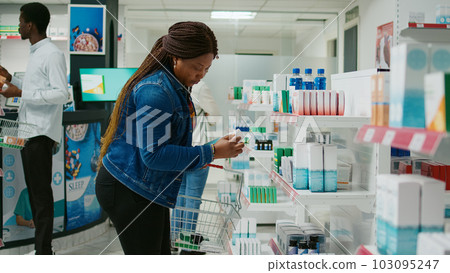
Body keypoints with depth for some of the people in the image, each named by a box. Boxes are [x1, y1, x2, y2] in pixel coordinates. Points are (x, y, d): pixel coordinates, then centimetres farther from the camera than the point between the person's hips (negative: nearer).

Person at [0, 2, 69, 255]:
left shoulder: (52, 54, -11)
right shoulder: (36, 54, 18)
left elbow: (61, 94, -19)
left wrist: (20, 93, -19)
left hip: (41, 133, -9)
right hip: (29, 131, 9)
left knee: (41, 193, -6)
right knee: (34, 191, 12)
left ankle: (44, 250, 0)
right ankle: (40, 245, 21)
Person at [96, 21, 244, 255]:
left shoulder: (175, 87, 11)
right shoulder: (154, 92, -22)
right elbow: (154, 155, -25)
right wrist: (211, 152, -22)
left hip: (147, 190, 10)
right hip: (129, 191, -10)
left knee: (161, 254, 16)